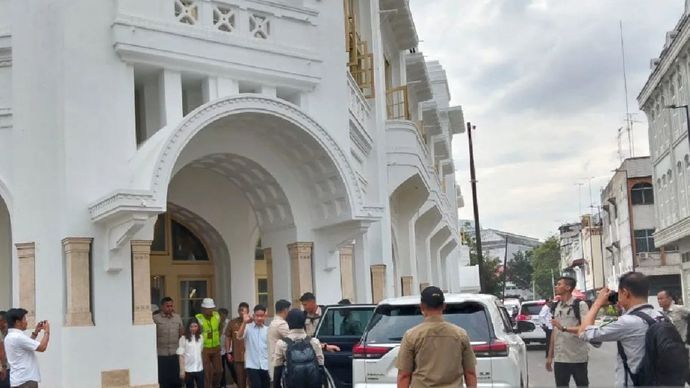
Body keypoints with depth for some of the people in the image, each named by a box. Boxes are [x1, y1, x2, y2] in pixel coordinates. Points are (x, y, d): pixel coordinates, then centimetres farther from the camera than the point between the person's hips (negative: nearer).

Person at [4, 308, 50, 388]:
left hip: (18, 380, 10)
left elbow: (27, 345, 29)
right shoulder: (18, 337, -17)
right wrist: (47, 332, -3)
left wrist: (35, 333, 21)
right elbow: (42, 347, -17)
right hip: (26, 381, -10)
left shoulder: (10, 337, 14)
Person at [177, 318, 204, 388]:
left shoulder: (200, 337, 4)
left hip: (199, 369, 3)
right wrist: (182, 370, -11)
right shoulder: (183, 339, -8)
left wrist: (203, 365, 10)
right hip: (188, 370, -3)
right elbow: (181, 355, -8)